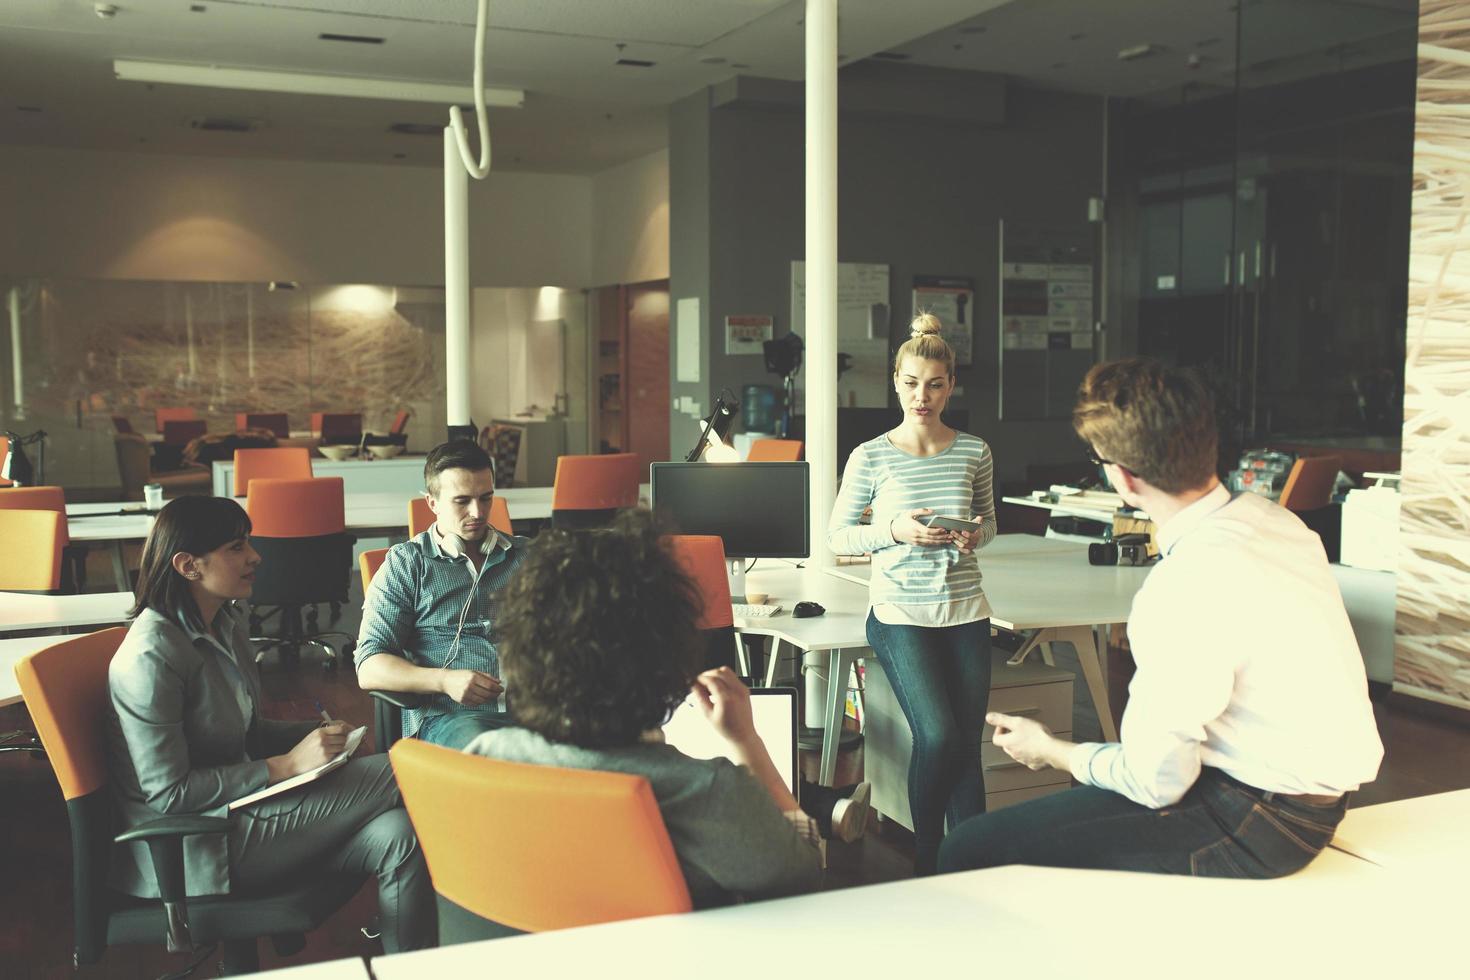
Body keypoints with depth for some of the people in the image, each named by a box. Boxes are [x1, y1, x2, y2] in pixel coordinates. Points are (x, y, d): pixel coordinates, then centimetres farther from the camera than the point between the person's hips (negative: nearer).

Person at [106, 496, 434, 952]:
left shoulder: (229, 622, 8)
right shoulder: (151, 656, -20)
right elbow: (167, 792, -20)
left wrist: (319, 733, 1)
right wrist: (287, 765, -20)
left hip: (237, 803, 8)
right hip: (193, 849, -8)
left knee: (398, 836, -15)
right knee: (395, 775, -16)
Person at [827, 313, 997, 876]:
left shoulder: (973, 452, 5)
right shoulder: (871, 457, -3)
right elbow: (836, 536, 2)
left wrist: (976, 535, -4)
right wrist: (895, 531, -14)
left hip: (965, 613, 3)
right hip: (900, 613, -3)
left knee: (967, 746, 1)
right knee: (938, 736, -17)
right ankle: (926, 862, 4)